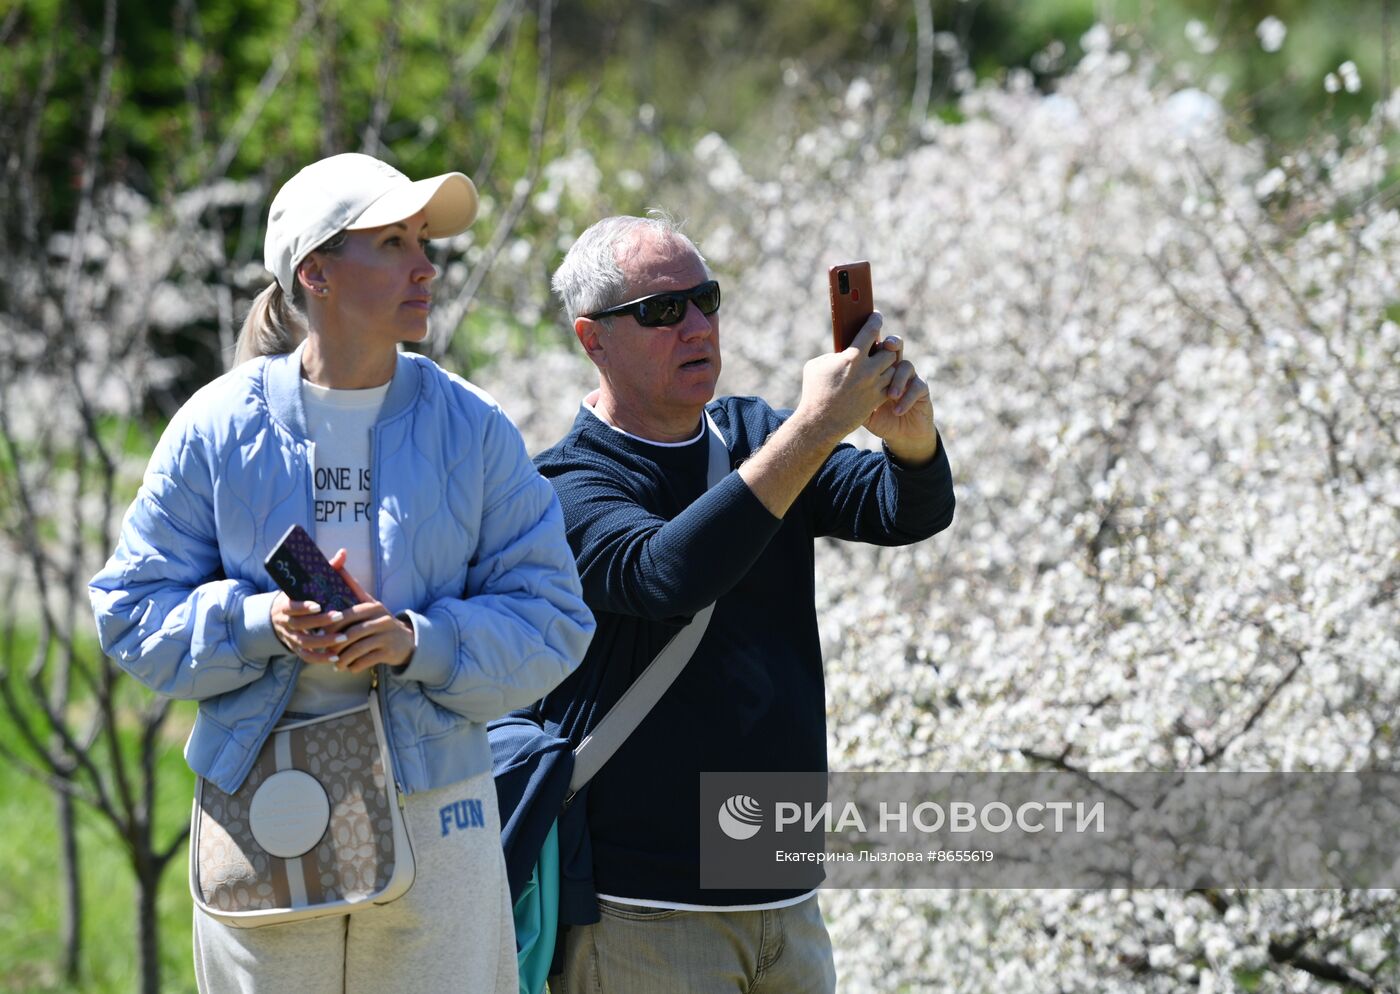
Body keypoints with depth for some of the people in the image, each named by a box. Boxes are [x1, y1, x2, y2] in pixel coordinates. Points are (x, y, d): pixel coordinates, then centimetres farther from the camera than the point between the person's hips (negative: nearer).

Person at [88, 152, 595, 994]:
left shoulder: (472, 427, 1)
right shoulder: (219, 427, 0)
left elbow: (551, 622, -1)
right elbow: (132, 610, 2)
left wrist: (420, 642, -18)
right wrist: (263, 623, -15)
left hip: (435, 816, 1)